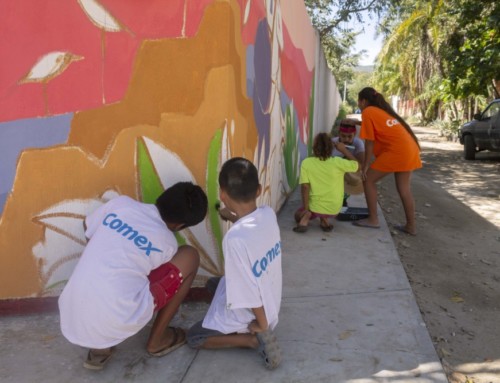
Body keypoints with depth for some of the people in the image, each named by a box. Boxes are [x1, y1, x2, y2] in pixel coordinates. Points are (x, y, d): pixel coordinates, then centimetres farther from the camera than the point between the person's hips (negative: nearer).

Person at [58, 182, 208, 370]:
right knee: (190, 256, 4)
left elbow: (87, 228, 26)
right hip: (115, 324, -5)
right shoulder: (167, 243, 1)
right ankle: (157, 341, 18)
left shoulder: (120, 203, 8)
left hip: (71, 321, 6)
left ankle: (98, 349, 21)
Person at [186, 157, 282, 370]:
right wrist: (233, 218, 22)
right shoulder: (269, 214, -15)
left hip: (250, 316, -8)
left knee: (193, 338, 10)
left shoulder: (235, 238, -35)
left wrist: (262, 324, -11)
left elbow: (251, 294, -27)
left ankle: (256, 338, -4)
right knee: (217, 283, 29)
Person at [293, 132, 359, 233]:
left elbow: (305, 186, -16)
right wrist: (344, 150, 6)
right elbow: (356, 165, 2)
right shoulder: (337, 162, -12)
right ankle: (325, 220, 8)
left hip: (315, 207, -2)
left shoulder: (306, 163, -12)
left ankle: (305, 218, -8)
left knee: (298, 216, 28)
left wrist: (306, 208, -11)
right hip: (334, 209, 2)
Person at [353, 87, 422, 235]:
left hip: (397, 150, -9)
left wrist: (365, 165, -2)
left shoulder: (367, 112, -2)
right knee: (404, 188, 13)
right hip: (410, 148, 9)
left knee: (368, 179, 1)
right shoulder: (382, 110, 23)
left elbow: (369, 142, -5)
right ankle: (411, 226, 18)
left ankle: (373, 220, 3)